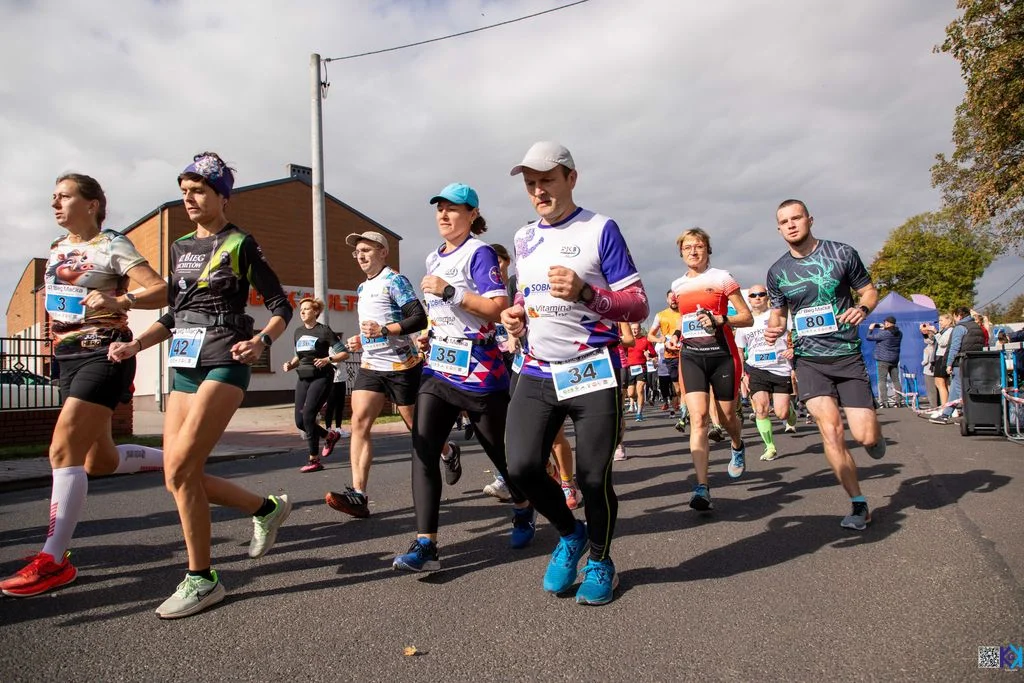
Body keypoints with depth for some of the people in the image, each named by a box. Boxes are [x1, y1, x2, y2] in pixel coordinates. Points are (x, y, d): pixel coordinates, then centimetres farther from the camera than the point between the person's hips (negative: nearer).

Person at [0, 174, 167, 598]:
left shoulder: (112, 246, -7)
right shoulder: (57, 248, 14)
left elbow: (163, 291, -18)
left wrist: (117, 301, -34)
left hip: (103, 354, -8)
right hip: (68, 357, 8)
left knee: (64, 450, -16)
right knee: (100, 461, 11)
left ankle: (53, 560, -12)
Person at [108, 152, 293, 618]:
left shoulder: (239, 244, -2)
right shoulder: (180, 248, 17)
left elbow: (281, 307, -4)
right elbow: (174, 315, 22)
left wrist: (261, 341, -23)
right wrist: (134, 345, 7)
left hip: (224, 362, -7)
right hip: (184, 364, 8)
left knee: (179, 469, -16)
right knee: (181, 478, 3)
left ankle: (202, 579, -1)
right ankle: (268, 508, 25)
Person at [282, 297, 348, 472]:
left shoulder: (324, 331, -5)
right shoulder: (298, 331, 13)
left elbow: (344, 353, -5)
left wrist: (328, 359, -21)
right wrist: (290, 364, 5)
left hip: (321, 377, -7)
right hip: (303, 378, 7)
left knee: (308, 415, -18)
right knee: (300, 421, 2)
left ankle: (314, 460, -7)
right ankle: (330, 436, 29)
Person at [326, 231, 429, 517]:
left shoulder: (395, 281, -8)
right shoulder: (363, 288, 17)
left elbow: (419, 319, -17)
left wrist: (383, 330, -25)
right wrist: (359, 340, 12)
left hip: (401, 365, -7)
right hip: (370, 365, 7)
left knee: (414, 424, 6)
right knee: (359, 422, -10)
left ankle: (450, 453, 36)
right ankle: (358, 495, -14)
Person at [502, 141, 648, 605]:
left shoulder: (600, 230, -3)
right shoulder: (524, 239, 14)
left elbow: (638, 306, -5)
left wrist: (584, 293, -22)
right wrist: (516, 315, 6)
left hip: (593, 373, -4)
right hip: (538, 373, 5)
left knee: (593, 477, 0)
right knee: (522, 466, -9)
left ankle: (600, 561, 29)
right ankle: (569, 533, 22)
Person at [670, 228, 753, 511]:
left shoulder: (721, 278, -1)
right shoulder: (678, 285, 12)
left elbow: (747, 318, -3)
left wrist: (719, 320, -19)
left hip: (722, 354, -2)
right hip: (691, 356, 2)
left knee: (726, 417, 9)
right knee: (698, 418, -14)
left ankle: (738, 447, 48)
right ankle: (702, 487, -18)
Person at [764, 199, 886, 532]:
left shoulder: (842, 253, -1)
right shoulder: (777, 272, 5)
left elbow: (869, 290, 8)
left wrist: (862, 308, -14)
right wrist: (774, 328, -7)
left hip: (848, 356, -1)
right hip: (809, 360, 1)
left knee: (865, 436, -7)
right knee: (831, 430, -14)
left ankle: (874, 433, 33)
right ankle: (859, 504, 0)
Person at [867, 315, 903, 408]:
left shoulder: (884, 334, -15)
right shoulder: (899, 334, 6)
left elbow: (869, 337, -9)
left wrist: (870, 329, 8)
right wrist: (884, 329, 26)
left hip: (883, 360, -7)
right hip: (895, 360, 7)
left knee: (882, 380, -5)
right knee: (896, 380, 10)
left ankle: (884, 401, -10)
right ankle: (899, 401, 12)